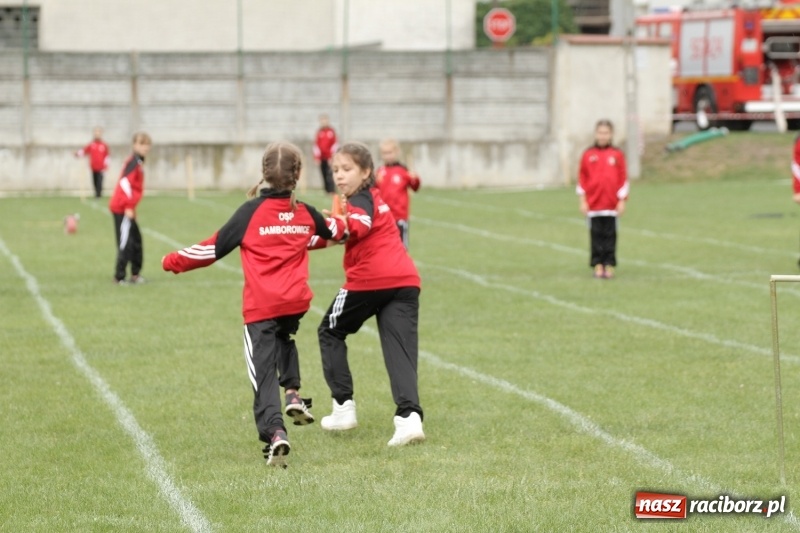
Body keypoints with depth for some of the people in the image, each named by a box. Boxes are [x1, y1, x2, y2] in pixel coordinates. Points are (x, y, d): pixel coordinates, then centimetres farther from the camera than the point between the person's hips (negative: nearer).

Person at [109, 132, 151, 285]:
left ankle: (135, 274, 23)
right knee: (126, 243, -8)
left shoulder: (139, 162, 16)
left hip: (127, 208, 10)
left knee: (136, 241, 16)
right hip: (122, 208, -10)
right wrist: (129, 207, -23)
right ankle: (119, 277, -5)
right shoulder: (134, 162, -14)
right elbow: (125, 183, -22)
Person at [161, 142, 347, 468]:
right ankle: (293, 392, 17)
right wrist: (342, 223, 55)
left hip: (260, 306, -4)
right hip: (296, 302, 4)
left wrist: (173, 261, 9)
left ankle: (275, 432, -22)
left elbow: (215, 247, -4)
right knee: (284, 338, 35)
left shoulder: (252, 212, -7)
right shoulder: (305, 213, 7)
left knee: (264, 371, -4)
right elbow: (335, 231, 30)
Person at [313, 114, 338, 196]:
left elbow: (334, 145, -2)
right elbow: (316, 144, 5)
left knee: (329, 174, -10)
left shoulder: (331, 131, -1)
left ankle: (332, 191, -11)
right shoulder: (319, 132, 6)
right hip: (321, 157, 3)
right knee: (324, 174, 3)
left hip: (329, 158, -3)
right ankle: (327, 190, 7)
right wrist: (317, 157, -2)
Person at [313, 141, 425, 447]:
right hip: (405, 280, 7)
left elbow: (362, 226, -25)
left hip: (369, 280, -7)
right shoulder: (373, 197, 25)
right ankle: (409, 416, -24)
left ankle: (344, 407, 13)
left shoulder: (360, 200, -2)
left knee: (330, 332, 14)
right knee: (399, 348, -3)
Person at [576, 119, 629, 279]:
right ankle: (598, 265, 8)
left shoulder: (617, 155, 1)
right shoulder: (588, 155, 2)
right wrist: (583, 200, 0)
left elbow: (623, 178, 2)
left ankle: (609, 266, 6)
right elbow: (582, 178, 4)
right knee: (596, 235, 3)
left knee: (610, 235, 2)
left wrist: (622, 200, -1)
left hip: (611, 204, 0)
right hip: (593, 204, 0)